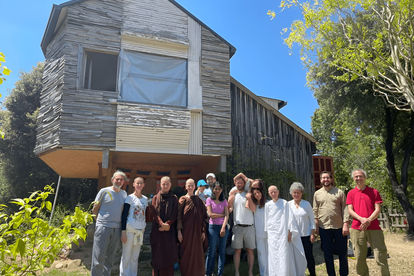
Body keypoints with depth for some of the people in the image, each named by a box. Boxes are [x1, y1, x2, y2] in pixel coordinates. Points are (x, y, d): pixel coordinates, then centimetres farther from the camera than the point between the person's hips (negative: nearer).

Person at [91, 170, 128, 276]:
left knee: (110, 257, 12)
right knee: (99, 256, -4)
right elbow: (95, 209, 3)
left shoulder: (124, 193, 10)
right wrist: (101, 219, 8)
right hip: (103, 227, -4)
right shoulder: (104, 191, -2)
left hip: (117, 228, 4)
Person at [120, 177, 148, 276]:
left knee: (135, 257, 11)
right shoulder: (130, 198, -4)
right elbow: (124, 215, -6)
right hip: (130, 230, -5)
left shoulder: (145, 199, 11)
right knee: (126, 256, 0)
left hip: (140, 230, 5)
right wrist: (123, 231, -11)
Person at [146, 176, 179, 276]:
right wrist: (162, 223, -17)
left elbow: (174, 214, 1)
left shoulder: (174, 199, 8)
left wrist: (168, 224, -14)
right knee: (158, 255, 1)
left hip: (170, 230, 0)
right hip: (157, 230, 0)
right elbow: (154, 212, -3)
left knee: (169, 254, -1)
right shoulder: (156, 198, 8)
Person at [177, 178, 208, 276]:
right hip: (186, 230, -2)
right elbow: (179, 216, -4)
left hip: (197, 231, 2)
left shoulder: (198, 200, 8)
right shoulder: (183, 199, 0)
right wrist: (179, 231, -11)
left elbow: (203, 217, 8)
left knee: (197, 254, 7)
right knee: (186, 254, 3)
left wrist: (203, 231, 3)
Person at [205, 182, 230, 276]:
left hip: (223, 227, 3)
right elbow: (210, 214, -6)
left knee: (222, 251, 5)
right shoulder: (209, 200, 2)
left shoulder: (224, 201, 9)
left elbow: (227, 215, 0)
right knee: (211, 251, 0)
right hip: (213, 227, -2)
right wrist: (222, 215, -2)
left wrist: (223, 227, -11)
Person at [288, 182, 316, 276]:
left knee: (309, 256, 5)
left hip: (306, 235, -1)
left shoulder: (307, 204, -1)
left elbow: (312, 219, 1)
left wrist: (312, 234, -3)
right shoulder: (288, 205, 0)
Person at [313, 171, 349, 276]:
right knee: (327, 254, 9)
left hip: (339, 227, -1)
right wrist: (316, 226, 4)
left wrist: (345, 224, -9)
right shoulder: (317, 194, 7)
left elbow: (345, 209, -1)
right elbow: (315, 211, 8)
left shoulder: (339, 192, 2)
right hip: (324, 228, 1)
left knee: (342, 253, 9)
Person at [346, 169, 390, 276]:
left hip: (374, 228, -1)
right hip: (357, 229, 1)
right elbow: (350, 210, 2)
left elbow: (378, 209, 2)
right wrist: (361, 219, -15)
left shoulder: (374, 192, 8)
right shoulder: (351, 193, 9)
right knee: (360, 257, 6)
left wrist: (369, 220, -14)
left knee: (381, 256, -2)